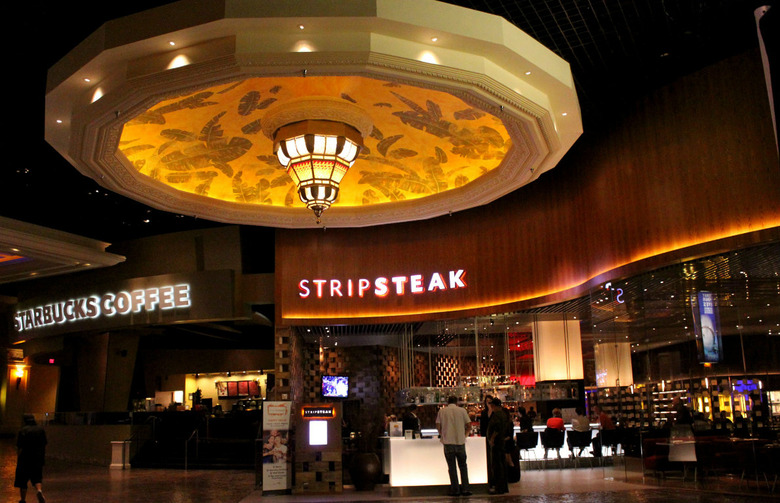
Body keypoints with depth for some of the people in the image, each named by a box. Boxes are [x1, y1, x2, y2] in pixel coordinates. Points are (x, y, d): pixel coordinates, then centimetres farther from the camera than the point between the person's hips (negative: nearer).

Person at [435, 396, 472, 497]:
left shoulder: (442, 411, 3)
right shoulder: (462, 410, 3)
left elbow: (438, 426, 3)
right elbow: (469, 425, 2)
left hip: (448, 442, 0)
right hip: (460, 441, 0)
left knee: (451, 466, 6)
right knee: (463, 466, 11)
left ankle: (455, 490, 7)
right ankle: (465, 489, 7)